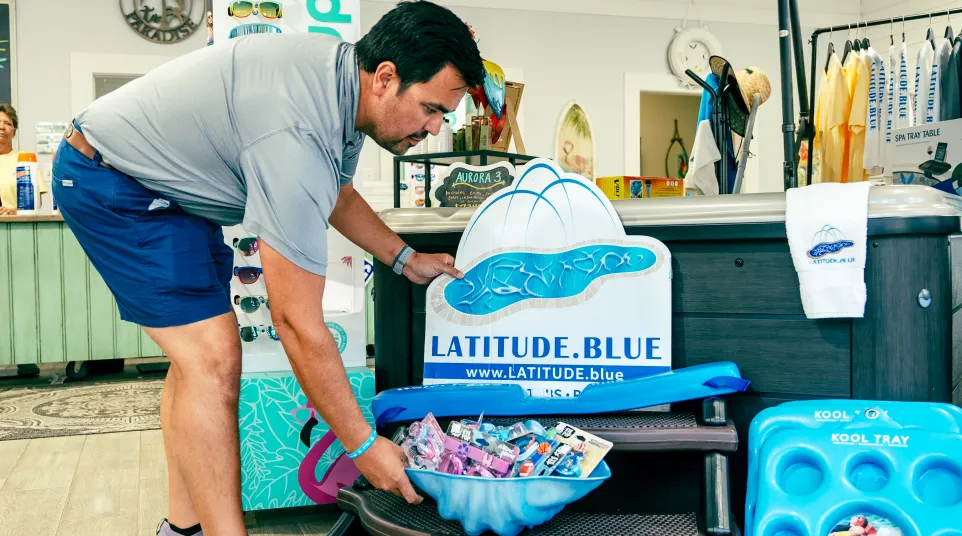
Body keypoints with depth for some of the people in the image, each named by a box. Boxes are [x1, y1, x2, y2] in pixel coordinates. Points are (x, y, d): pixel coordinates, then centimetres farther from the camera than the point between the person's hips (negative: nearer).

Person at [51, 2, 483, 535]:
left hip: (169, 185, 10)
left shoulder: (344, 77, -6)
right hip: (107, 178, -10)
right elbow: (298, 323, -32)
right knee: (212, 358, -17)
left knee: (199, 356, 9)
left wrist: (405, 259, 9)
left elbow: (338, 194, 16)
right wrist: (363, 445, -24)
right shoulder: (297, 134, -35)